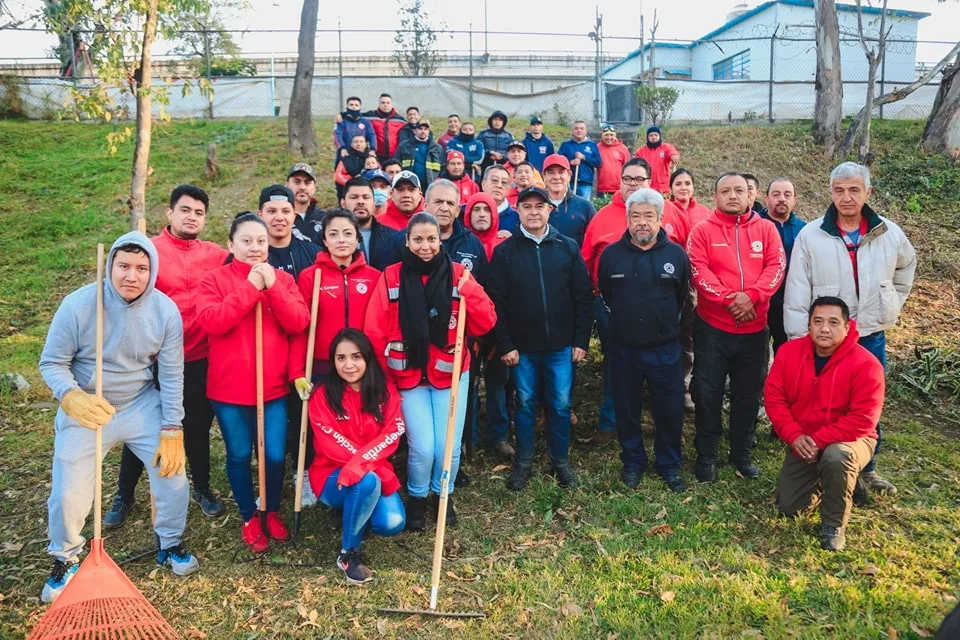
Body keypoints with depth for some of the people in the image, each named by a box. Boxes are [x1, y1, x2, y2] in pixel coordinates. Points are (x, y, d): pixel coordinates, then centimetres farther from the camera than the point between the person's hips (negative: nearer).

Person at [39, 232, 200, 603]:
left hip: (143, 406, 1)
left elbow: (171, 375, -9)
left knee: (173, 474, -2)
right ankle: (64, 561, 33)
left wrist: (171, 431, -9)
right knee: (67, 493, 3)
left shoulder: (165, 311, -15)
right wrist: (72, 397, -32)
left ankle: (170, 544, 26)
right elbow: (52, 362, -11)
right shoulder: (78, 305, -21)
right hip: (86, 409, -1)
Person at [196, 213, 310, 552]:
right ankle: (249, 518, 30)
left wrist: (272, 286, -18)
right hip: (229, 387, -1)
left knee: (275, 455, 5)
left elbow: (299, 323, -8)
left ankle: (272, 511, 30)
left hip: (273, 386, 2)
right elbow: (210, 321, -20)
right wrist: (250, 287, -19)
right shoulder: (214, 279, -3)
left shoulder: (283, 278, 4)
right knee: (239, 455, 10)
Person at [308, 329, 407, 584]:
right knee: (366, 481, -36)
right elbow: (331, 446, -15)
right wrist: (369, 468, -25)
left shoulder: (386, 391, -2)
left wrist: (359, 462, -29)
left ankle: (357, 509, 14)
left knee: (392, 523, -22)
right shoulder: (322, 396, -9)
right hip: (332, 476, -3)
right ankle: (348, 553, -14)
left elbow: (392, 435, -13)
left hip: (375, 470, 3)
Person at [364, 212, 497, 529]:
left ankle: (443, 495, 32)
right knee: (422, 447, -6)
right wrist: (381, 376, -3)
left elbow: (485, 324, -6)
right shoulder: (391, 277, -3)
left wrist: (469, 291, -20)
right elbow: (375, 331, -1)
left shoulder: (458, 274, -1)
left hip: (451, 374, 1)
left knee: (448, 446, 1)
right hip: (409, 377, -1)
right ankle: (417, 497, 25)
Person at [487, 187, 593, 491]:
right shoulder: (505, 251, -3)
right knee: (525, 404, 10)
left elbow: (583, 296, 1)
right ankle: (523, 462, 26)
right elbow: (496, 301, -5)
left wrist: (581, 340, -3)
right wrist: (504, 345, -9)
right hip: (522, 346, -1)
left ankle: (560, 460, 27)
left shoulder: (568, 247, 1)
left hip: (561, 345, 1)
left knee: (560, 405, 9)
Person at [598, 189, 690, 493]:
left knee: (670, 410, 7)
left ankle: (670, 465, 27)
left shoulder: (676, 254, -3)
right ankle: (633, 462, 30)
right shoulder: (611, 254, -3)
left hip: (665, 348, 0)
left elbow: (682, 295, 10)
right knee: (627, 410, 12)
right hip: (623, 348, 1)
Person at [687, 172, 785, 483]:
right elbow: (698, 271, -12)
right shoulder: (702, 230, 0)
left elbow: (776, 266, -4)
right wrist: (728, 299, -22)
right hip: (712, 327, -2)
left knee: (748, 394, 12)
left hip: (754, 328, 2)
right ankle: (706, 455, 18)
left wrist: (751, 295, -20)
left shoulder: (765, 228, 6)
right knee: (708, 393, 4)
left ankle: (742, 453, 28)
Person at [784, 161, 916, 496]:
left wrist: (891, 306, 14)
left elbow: (906, 267, 22)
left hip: (872, 339, 3)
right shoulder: (810, 236, -11)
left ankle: (866, 468, 35)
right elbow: (796, 295, -11)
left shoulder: (889, 233, -1)